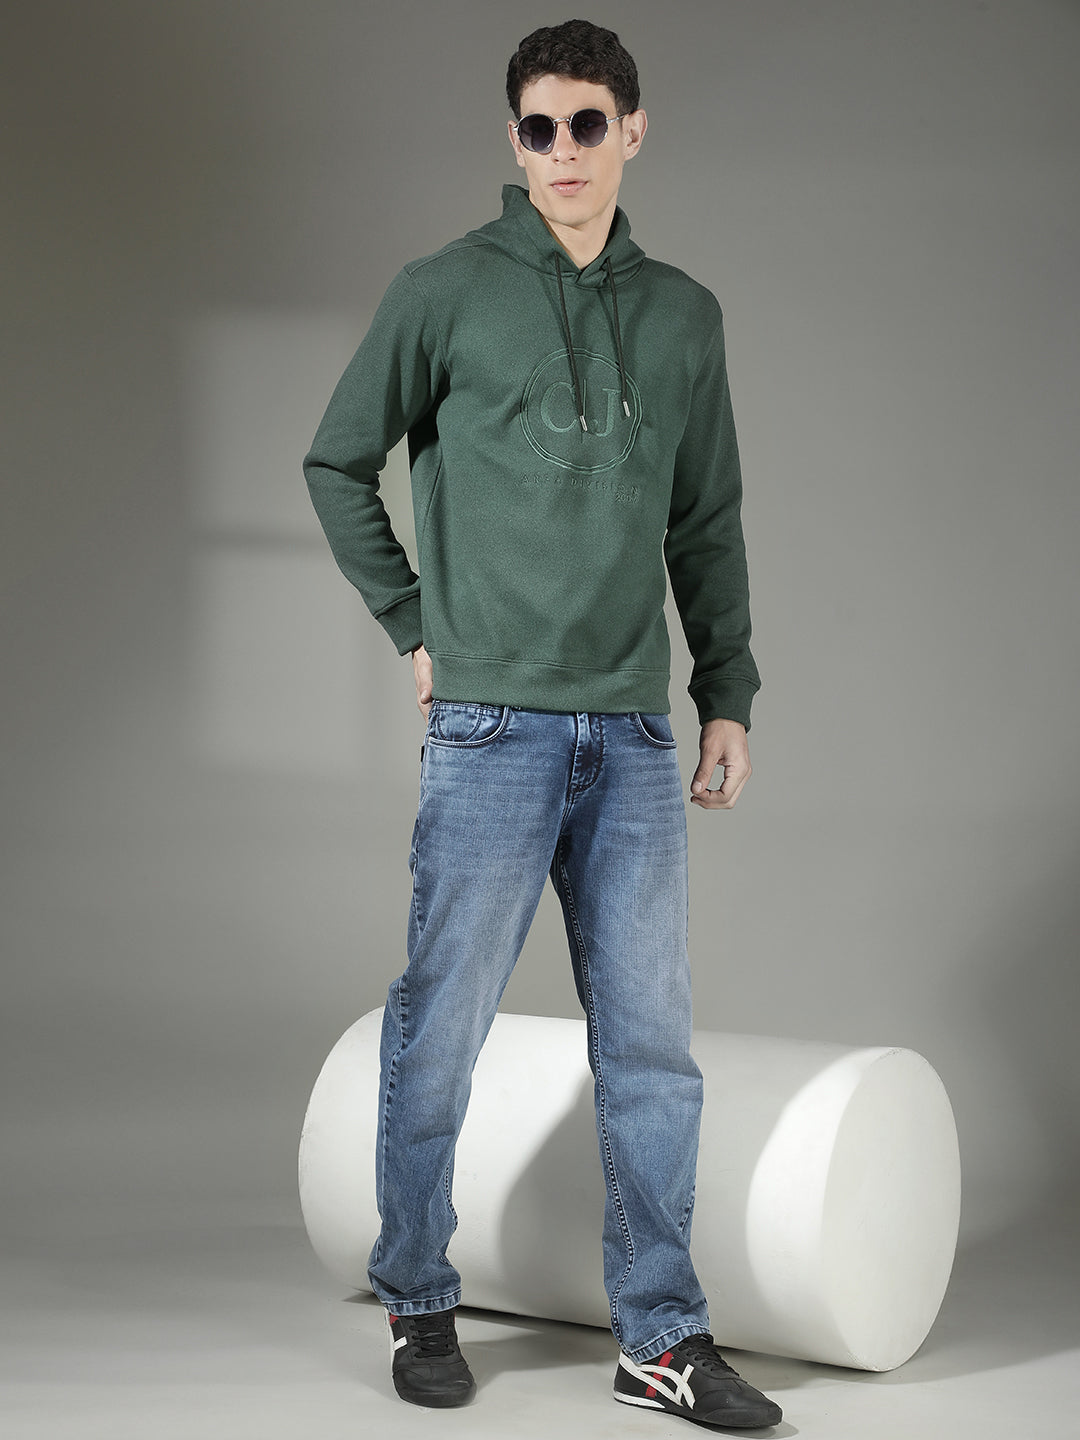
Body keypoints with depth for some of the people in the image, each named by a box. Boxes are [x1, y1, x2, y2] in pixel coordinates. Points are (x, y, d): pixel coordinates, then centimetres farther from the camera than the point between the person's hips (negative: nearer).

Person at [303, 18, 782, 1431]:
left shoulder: (684, 316, 12)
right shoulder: (447, 293, 0)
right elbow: (339, 464, 7)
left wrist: (729, 694, 12)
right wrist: (416, 624, 2)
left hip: (634, 739, 4)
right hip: (491, 731, -4)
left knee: (652, 1047, 5)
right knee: (442, 1028, 2)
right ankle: (419, 1303, 20)